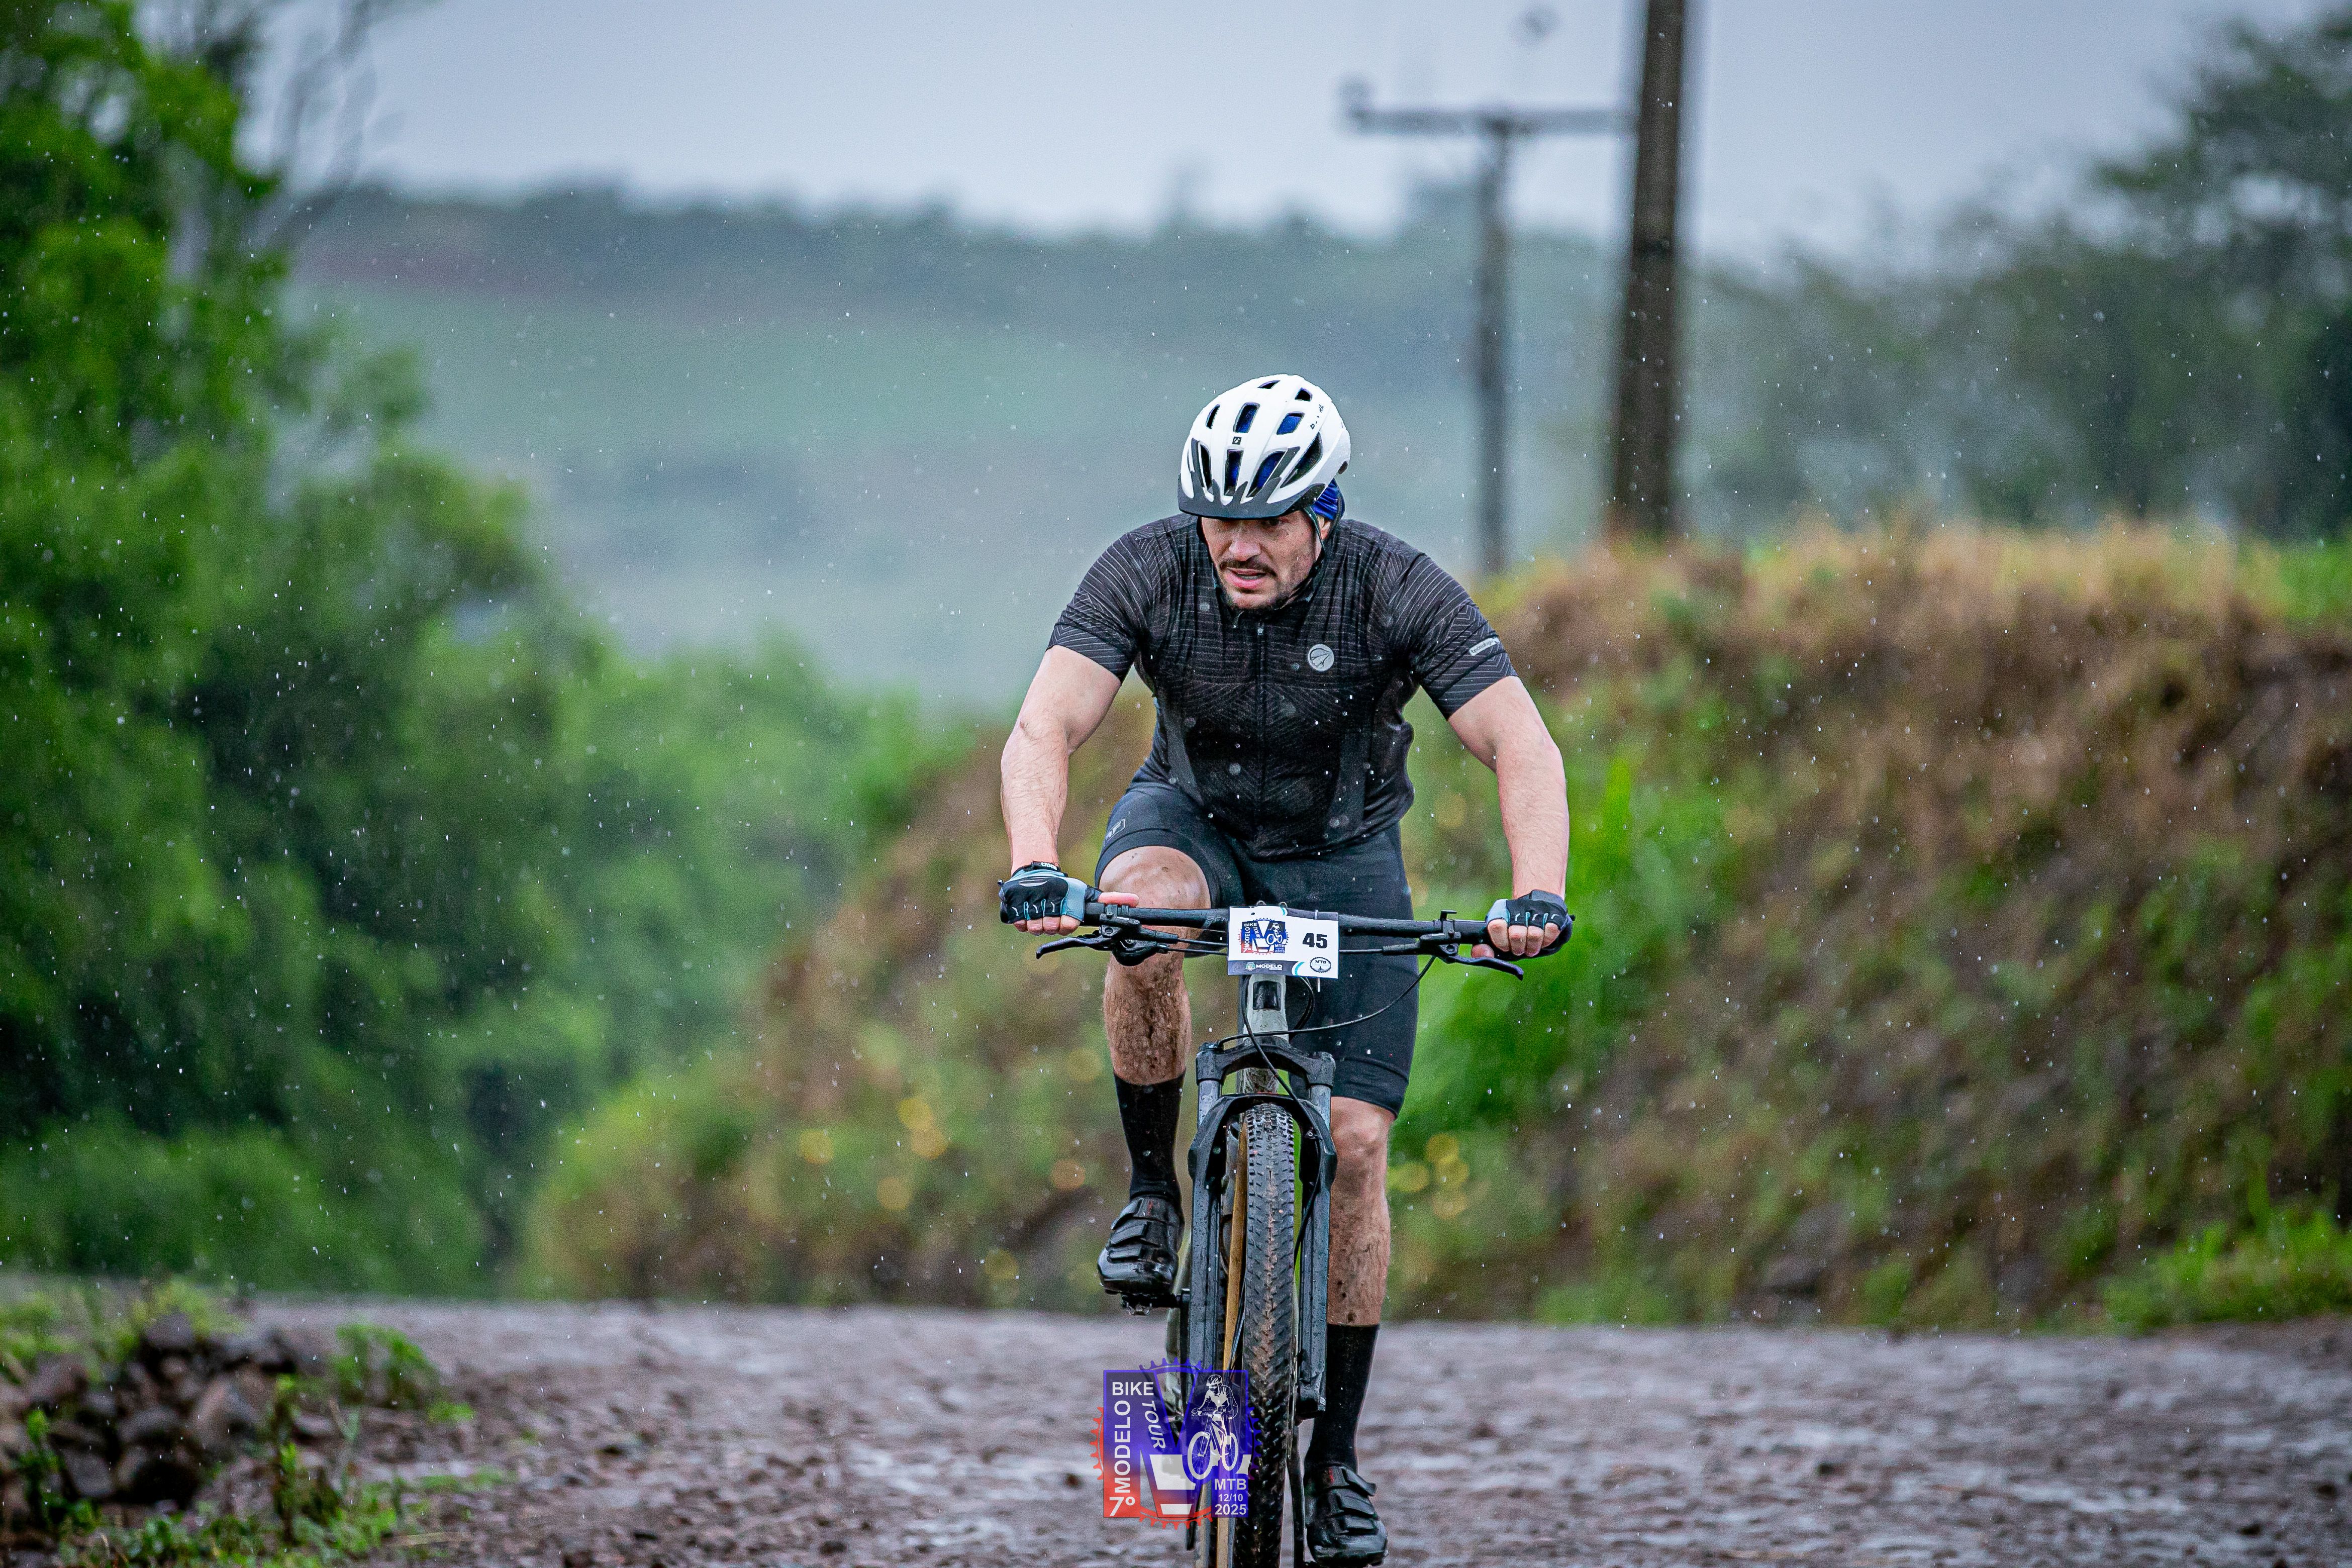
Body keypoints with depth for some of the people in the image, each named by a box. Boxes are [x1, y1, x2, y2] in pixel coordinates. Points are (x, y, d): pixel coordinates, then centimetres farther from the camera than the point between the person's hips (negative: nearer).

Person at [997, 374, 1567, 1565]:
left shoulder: (1398, 593, -26)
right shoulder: (1146, 573, -24)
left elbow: (1523, 748, -31)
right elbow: (1044, 728, -33)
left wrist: (1536, 896, -48)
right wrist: (1036, 869, -52)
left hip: (1343, 854, 0)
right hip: (1193, 817, 0)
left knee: (1353, 1142, -10)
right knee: (1140, 912, -37)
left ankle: (1336, 1458, 0)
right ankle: (1152, 1191, -16)